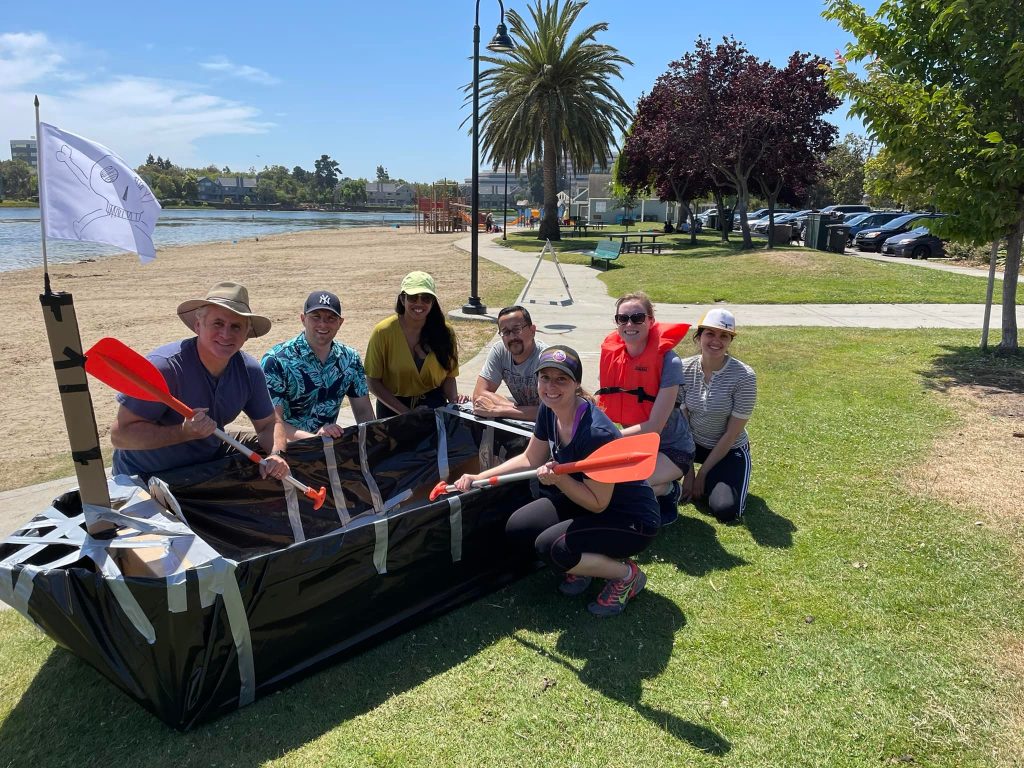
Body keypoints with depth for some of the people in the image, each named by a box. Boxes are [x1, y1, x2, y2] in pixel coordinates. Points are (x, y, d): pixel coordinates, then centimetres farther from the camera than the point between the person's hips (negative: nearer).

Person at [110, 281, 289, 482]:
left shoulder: (249, 371, -8)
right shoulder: (165, 367, -26)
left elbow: (269, 424, 3)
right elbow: (119, 435, -25)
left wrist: (276, 455, -18)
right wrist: (185, 432, -36)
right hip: (143, 476, -5)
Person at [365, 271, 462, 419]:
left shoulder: (445, 332, -1)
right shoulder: (383, 332, -8)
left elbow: (449, 375, 7)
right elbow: (373, 381, -6)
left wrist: (454, 401, -14)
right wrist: (405, 412, -15)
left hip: (434, 406, -2)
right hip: (393, 409, 2)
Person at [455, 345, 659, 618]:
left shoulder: (596, 433, -33)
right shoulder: (549, 411, -9)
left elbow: (597, 503, -23)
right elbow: (530, 460, 7)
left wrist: (558, 479, -36)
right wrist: (477, 478, 1)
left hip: (632, 520, -8)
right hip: (582, 501, 8)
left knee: (549, 546, -24)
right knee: (517, 529, -5)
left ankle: (627, 575, -1)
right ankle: (585, 562, 15)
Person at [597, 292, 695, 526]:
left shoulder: (668, 361, -22)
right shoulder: (612, 355, -6)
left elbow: (654, 427, -24)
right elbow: (606, 405, 4)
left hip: (671, 449, -6)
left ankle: (668, 491, 4)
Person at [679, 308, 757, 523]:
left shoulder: (744, 376, -22)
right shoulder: (684, 369, -13)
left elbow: (732, 434, -17)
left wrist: (702, 474, -15)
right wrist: (688, 471, -14)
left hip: (729, 450, -3)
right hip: (693, 444, 4)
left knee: (725, 510, -23)